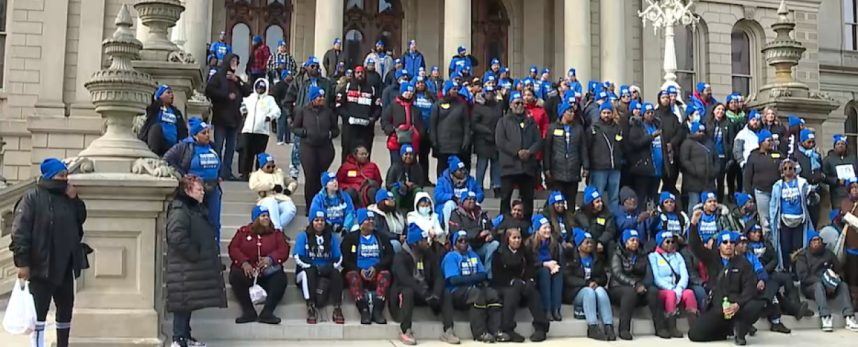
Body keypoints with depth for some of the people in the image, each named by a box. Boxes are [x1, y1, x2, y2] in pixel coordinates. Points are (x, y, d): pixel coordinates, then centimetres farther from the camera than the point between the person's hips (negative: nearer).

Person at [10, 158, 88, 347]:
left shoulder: (67, 197, 12)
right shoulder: (32, 198, -7)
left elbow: (81, 219, 17)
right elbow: (20, 231, -13)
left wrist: (75, 200, 0)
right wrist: (22, 262, -20)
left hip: (65, 267, 7)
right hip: (41, 267, -7)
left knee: (66, 309, 14)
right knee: (39, 312, -5)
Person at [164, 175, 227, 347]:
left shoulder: (196, 209, 16)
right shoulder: (179, 211, -16)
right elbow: (177, 238, -27)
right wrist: (195, 255, -20)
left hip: (193, 267, 10)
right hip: (184, 269, -10)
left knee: (190, 301, 14)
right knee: (184, 301, -7)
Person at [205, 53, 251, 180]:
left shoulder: (237, 79, 19)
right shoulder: (218, 76, 0)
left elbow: (248, 92, 9)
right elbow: (209, 90, -13)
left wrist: (237, 81, -3)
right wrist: (227, 96, -14)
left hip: (234, 117, 6)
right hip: (221, 117, -6)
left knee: (231, 147, 8)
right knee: (218, 146, -6)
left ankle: (227, 172, 13)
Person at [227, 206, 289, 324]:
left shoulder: (276, 233, 13)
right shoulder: (243, 231, 11)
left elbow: (284, 250, 0)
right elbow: (233, 248, 0)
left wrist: (271, 258, -21)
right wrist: (244, 262, -19)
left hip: (268, 271, 0)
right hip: (246, 269, 0)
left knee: (280, 278, -30)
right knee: (235, 276, -32)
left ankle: (267, 312, -37)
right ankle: (248, 311, -33)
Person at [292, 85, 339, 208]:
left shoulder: (328, 112, 8)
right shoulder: (303, 111, 4)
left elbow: (336, 129, 17)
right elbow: (294, 128, 9)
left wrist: (330, 134, -3)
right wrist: (304, 132, -8)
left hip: (325, 148, 2)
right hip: (308, 148, -2)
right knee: (310, 178, -5)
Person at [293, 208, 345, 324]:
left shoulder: (332, 238, 15)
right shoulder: (303, 236, 7)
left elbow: (338, 259, 6)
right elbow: (298, 258, -5)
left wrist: (329, 268, -15)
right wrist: (316, 267, -17)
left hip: (327, 275, 2)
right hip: (307, 275, -1)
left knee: (336, 273, -30)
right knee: (309, 270, -35)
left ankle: (337, 309, -35)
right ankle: (310, 307, -39)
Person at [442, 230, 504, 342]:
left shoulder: (473, 255, 20)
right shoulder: (450, 257, 0)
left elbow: (483, 274, 9)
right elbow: (454, 280, -13)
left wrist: (467, 278, -11)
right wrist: (475, 278, -8)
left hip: (475, 288, 6)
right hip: (457, 292, -6)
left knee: (493, 294, -23)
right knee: (477, 293, -34)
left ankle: (495, 331, -31)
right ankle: (480, 333, -34)